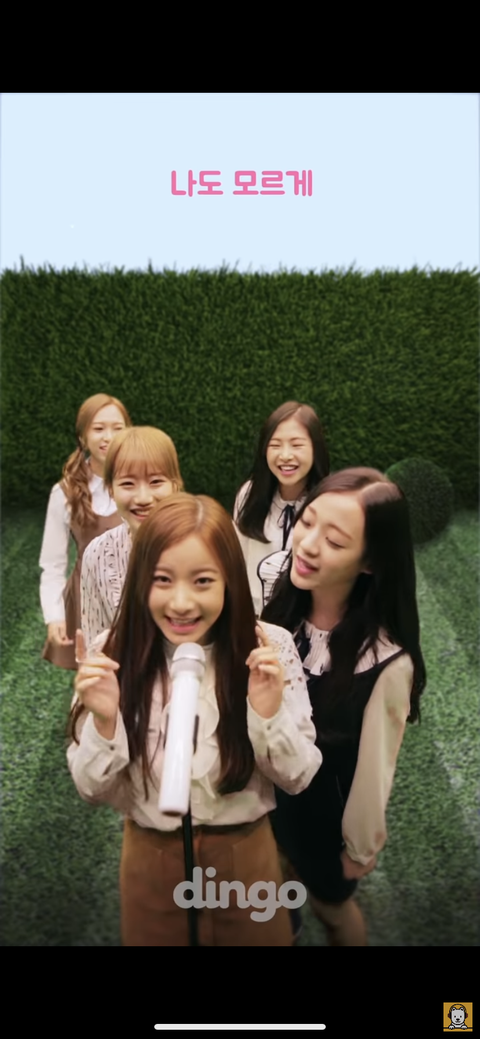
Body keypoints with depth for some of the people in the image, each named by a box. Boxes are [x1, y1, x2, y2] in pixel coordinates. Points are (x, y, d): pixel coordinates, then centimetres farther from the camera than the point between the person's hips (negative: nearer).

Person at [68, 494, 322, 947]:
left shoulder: (270, 649, -18)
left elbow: (297, 778, -11)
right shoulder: (111, 656, -17)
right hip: (150, 859, 1)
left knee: (261, 937, 23)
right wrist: (104, 722, -28)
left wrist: (269, 712, -29)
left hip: (246, 854, 0)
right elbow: (94, 790, -9)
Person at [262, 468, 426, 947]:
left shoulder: (386, 661, -35)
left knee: (330, 905, 26)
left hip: (325, 809, -5)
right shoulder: (279, 602, -19)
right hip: (264, 789, 5)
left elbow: (374, 767, -19)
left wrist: (361, 847, -5)